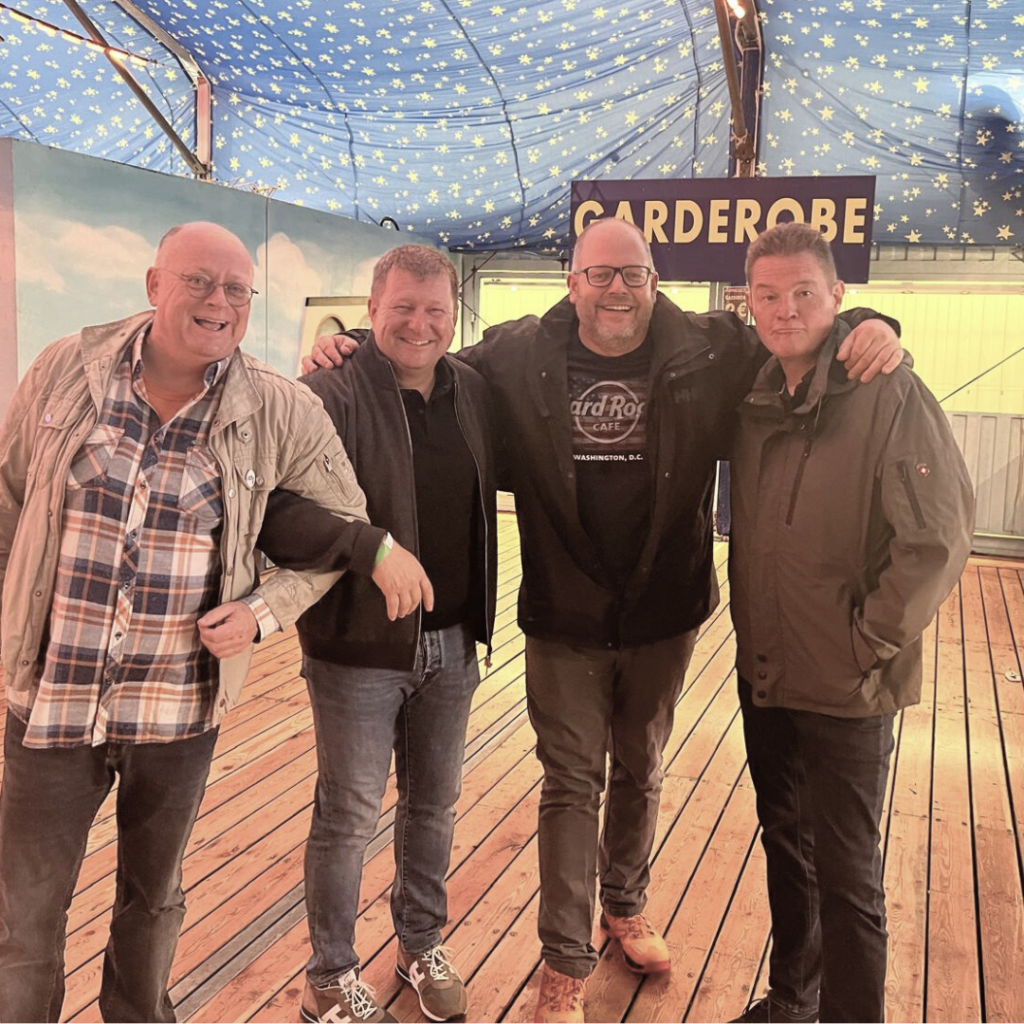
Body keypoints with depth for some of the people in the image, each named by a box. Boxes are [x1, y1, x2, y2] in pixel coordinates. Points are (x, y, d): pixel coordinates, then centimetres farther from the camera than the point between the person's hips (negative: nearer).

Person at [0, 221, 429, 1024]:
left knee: (153, 900, 22)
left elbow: (343, 526, 1)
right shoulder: (65, 371, -4)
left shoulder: (280, 412, -7)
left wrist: (263, 610, -12)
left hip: (179, 712, 0)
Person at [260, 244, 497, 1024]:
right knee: (349, 815, 8)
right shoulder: (332, 392, -14)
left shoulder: (473, 389, 4)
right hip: (360, 644, -5)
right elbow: (279, 509, -24)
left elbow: (485, 498, 15)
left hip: (452, 643, 6)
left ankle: (422, 946, 41)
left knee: (435, 803, 19)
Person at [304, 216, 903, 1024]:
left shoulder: (713, 351, -8)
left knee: (639, 771, 22)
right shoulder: (518, 358, -7)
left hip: (664, 615, 2)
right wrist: (352, 351, -11)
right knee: (572, 783, 6)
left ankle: (626, 905, 47)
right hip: (564, 617, -2)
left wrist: (870, 331, -20)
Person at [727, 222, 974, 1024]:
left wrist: (872, 638, -14)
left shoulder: (888, 394, -16)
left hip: (846, 687, -7)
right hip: (764, 675, 7)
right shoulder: (756, 398, 3)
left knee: (845, 874, 6)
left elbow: (939, 537, -19)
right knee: (785, 844, 22)